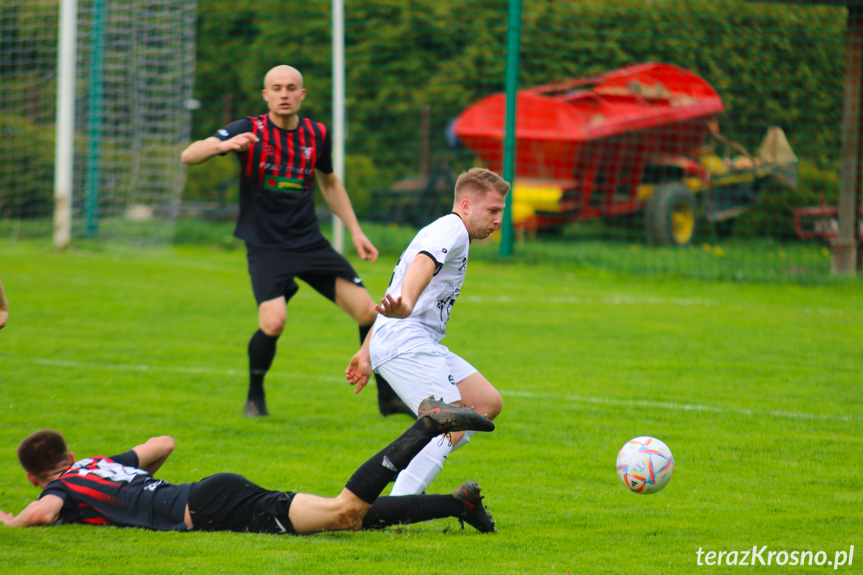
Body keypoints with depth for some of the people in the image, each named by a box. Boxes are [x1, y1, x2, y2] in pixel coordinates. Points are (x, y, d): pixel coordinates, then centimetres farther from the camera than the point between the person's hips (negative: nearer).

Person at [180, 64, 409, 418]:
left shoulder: (317, 135, 5)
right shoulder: (250, 131, -7)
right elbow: (189, 155, -17)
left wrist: (356, 232, 17)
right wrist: (223, 146, -38)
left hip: (310, 243, 4)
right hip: (265, 248, -4)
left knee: (367, 311, -5)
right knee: (273, 322, -25)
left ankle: (388, 398, 10)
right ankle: (255, 396, 4)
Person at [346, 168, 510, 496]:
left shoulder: (448, 232, 27)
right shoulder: (451, 229, -6)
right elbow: (423, 264, -29)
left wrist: (367, 353, 32)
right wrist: (405, 306, -49)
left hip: (422, 345, 10)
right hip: (406, 343, -10)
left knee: (488, 404, 7)